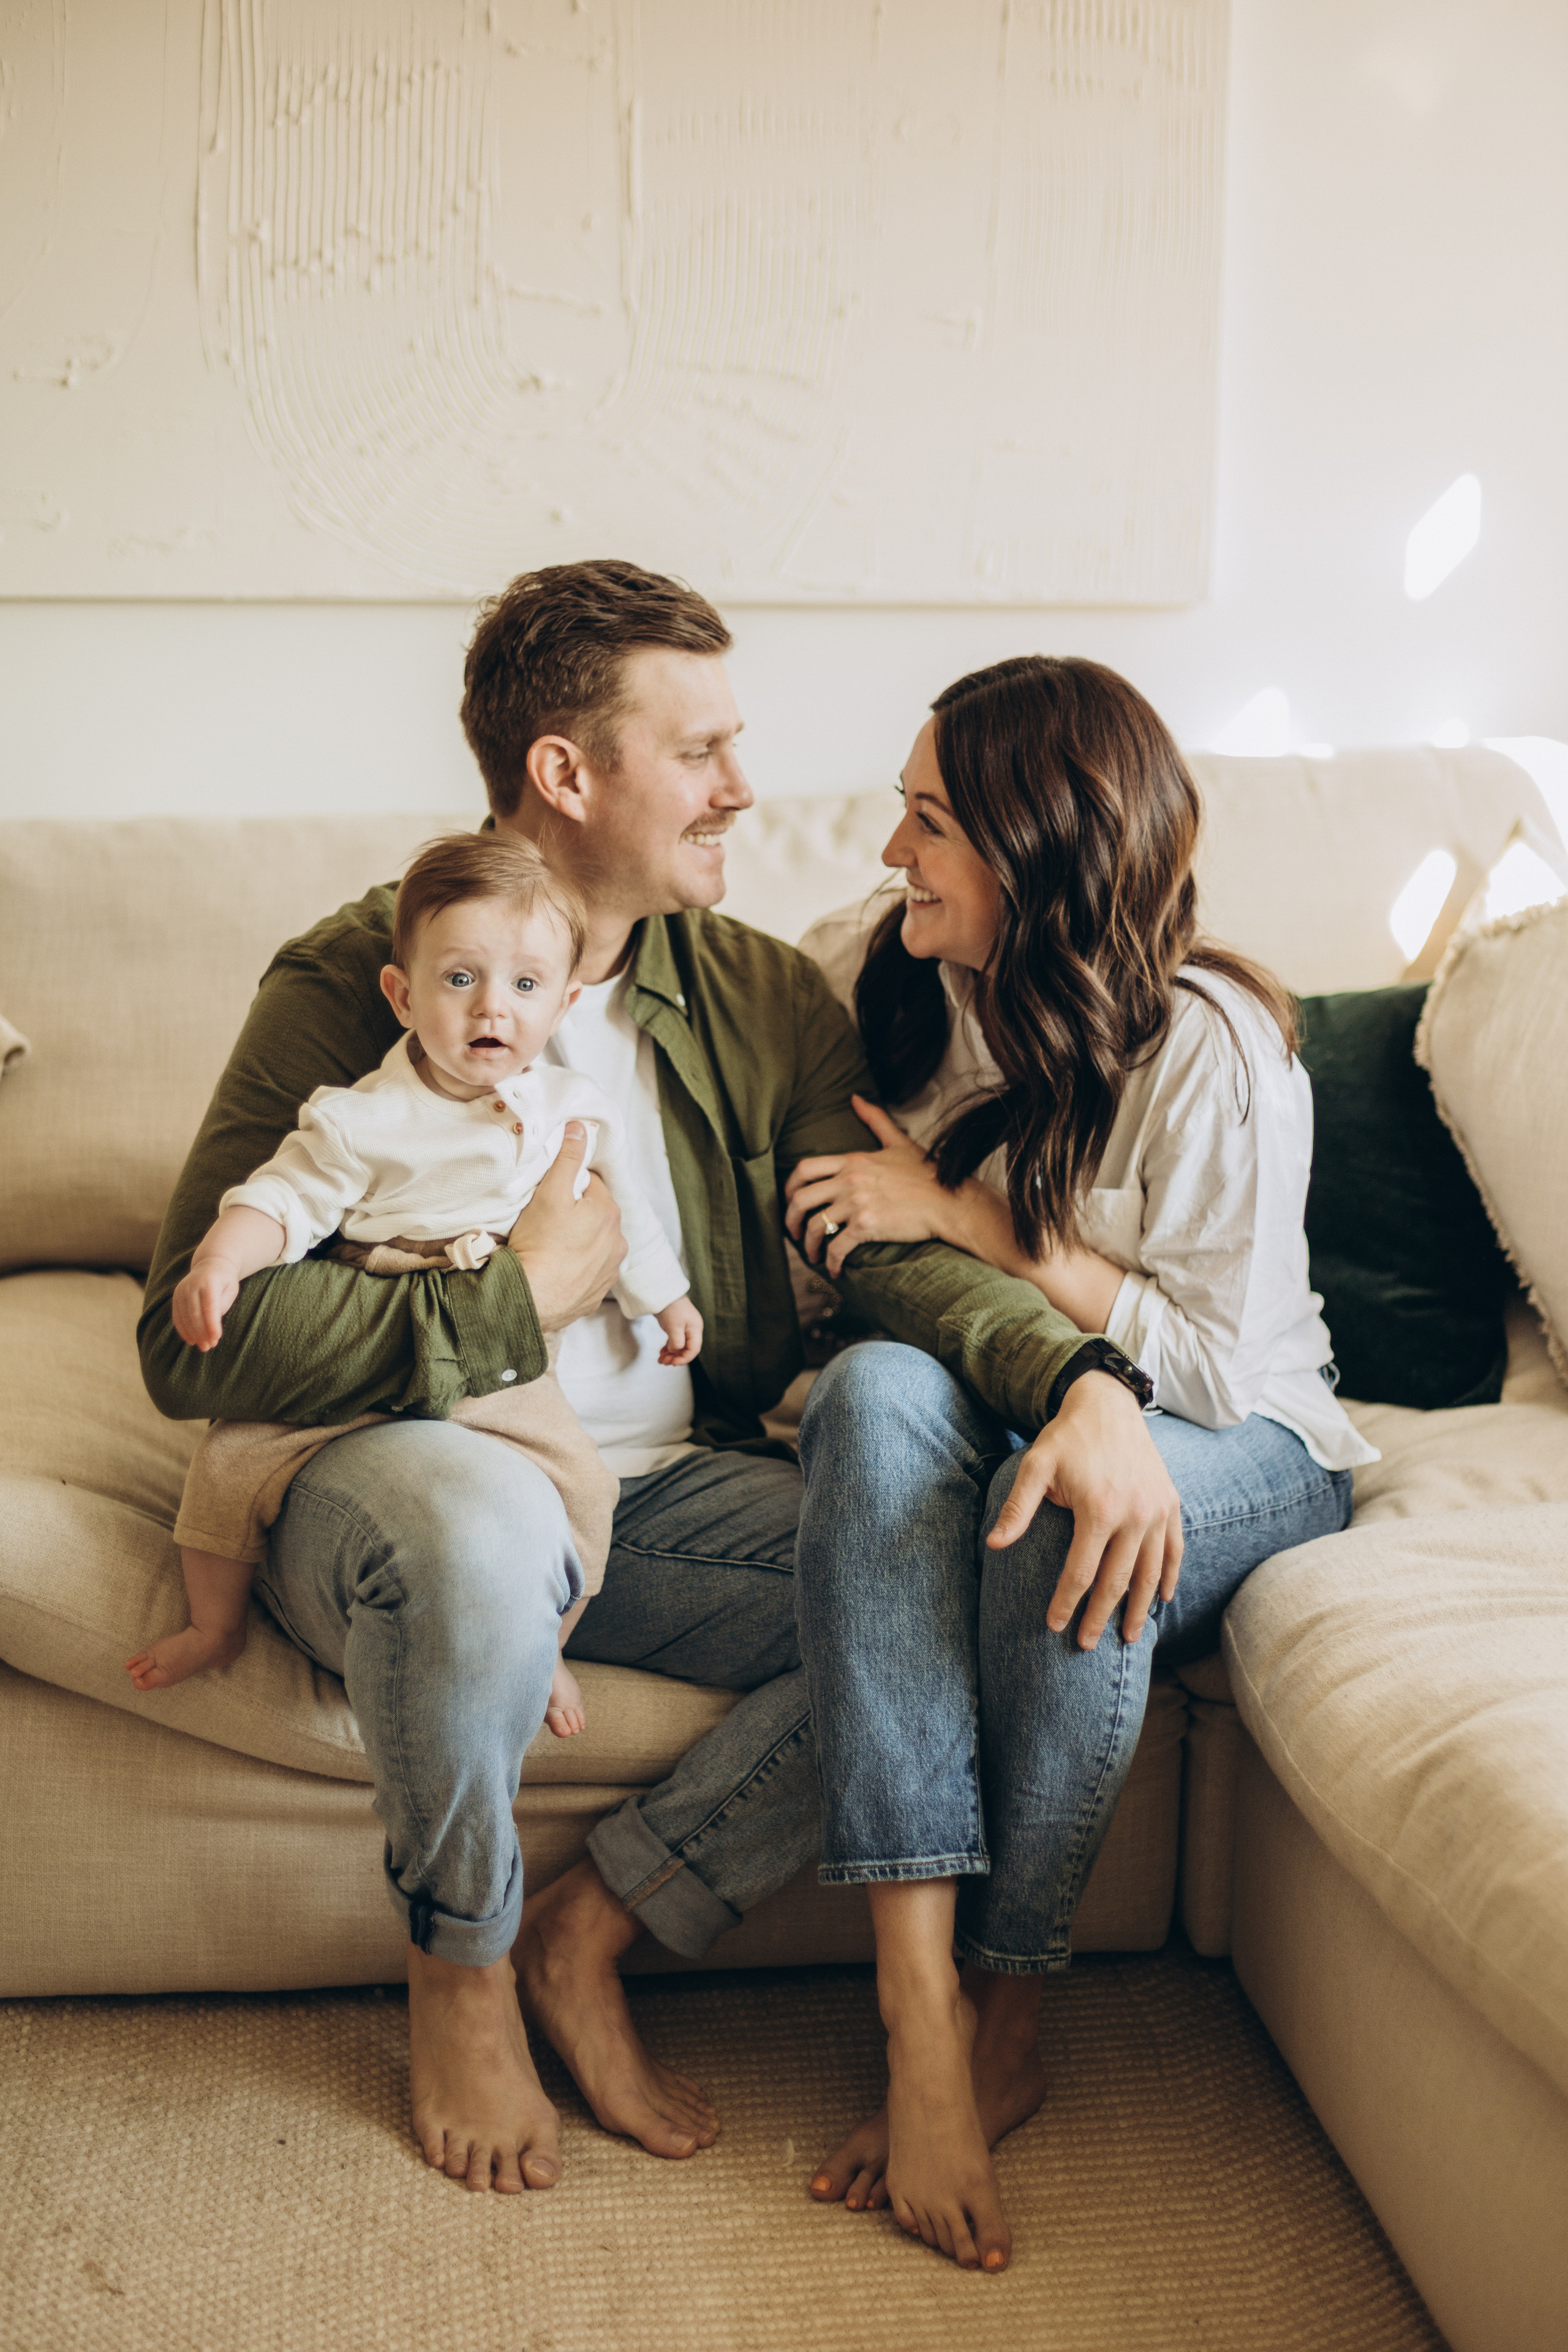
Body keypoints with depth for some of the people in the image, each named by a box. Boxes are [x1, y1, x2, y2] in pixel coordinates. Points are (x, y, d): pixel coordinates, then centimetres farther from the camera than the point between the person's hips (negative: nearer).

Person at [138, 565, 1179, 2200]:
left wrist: (1079, 1378, -26)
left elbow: (891, 1245, -6)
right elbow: (196, 1341, -17)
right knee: (481, 1511, -40)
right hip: (392, 1481, -4)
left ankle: (592, 1934, -4)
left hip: (667, 1490, 5)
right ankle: (457, 1966, -9)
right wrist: (518, 1296, -14)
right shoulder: (352, 983, -8)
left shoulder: (764, 997, 7)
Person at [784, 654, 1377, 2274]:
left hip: (1237, 1453, -3)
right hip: (971, 1416, 3)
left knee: (1066, 1494, -39)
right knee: (881, 1393, -33)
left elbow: (1218, 1361, -19)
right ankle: (919, 2014, -38)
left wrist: (959, 1214, -21)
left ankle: (1006, 2014, -16)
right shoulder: (875, 970, -3)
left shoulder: (1212, 1046, -18)